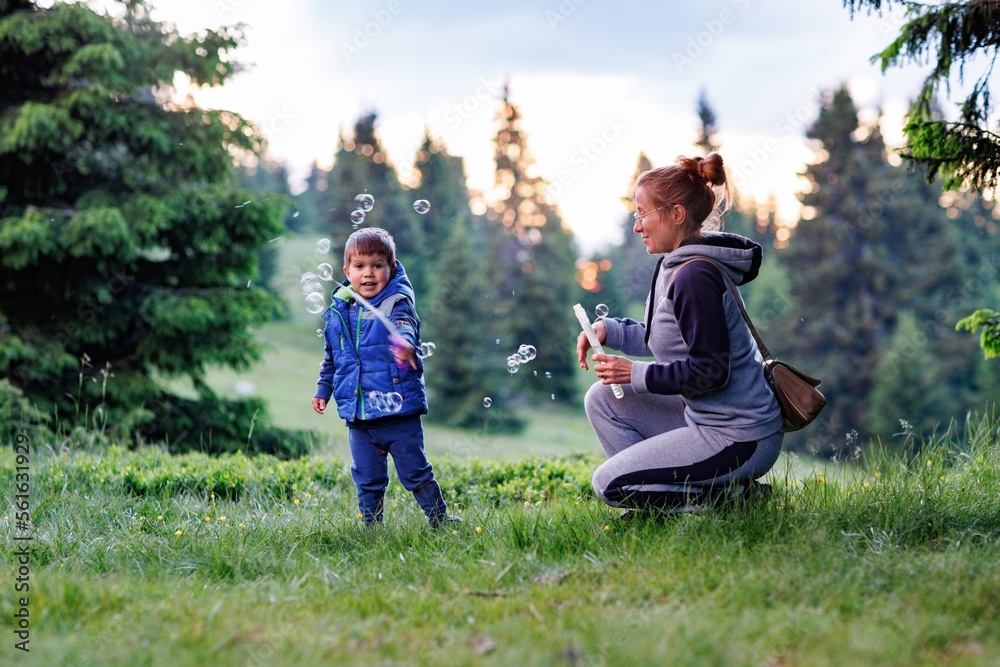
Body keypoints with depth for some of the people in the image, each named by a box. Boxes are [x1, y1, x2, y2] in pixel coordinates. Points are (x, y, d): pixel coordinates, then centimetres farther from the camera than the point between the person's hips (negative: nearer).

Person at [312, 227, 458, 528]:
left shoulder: (397, 303, -10)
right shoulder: (338, 311, 6)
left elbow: (405, 327, -33)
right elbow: (331, 358, 21)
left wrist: (404, 342, -55)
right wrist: (323, 389, 24)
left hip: (399, 413, -4)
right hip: (358, 418, 4)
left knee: (415, 473, 6)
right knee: (367, 481, 12)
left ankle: (440, 520, 23)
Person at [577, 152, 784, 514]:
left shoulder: (695, 276, -22)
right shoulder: (678, 265, 8)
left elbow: (710, 371, -23)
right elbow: (667, 339, 19)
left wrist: (637, 374, -14)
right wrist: (609, 329, 7)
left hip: (738, 439, -10)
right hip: (705, 418, 10)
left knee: (609, 483, -8)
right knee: (602, 399, 13)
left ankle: (733, 494, -3)